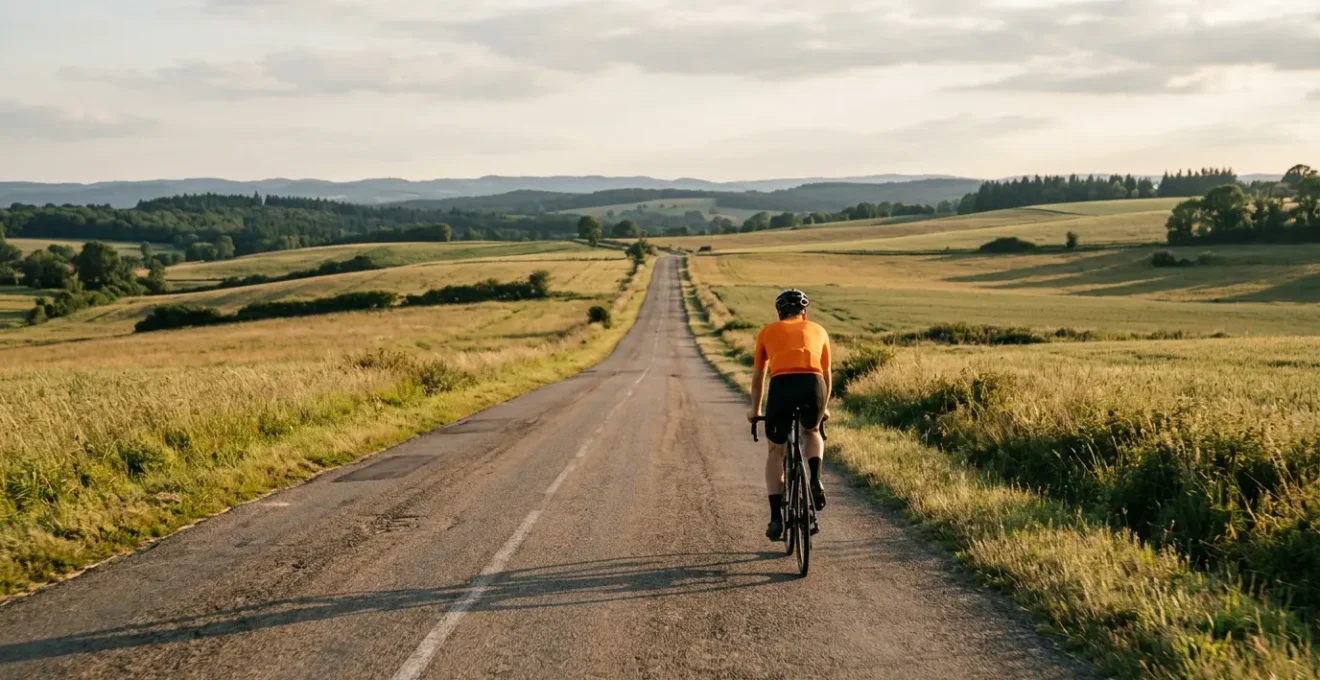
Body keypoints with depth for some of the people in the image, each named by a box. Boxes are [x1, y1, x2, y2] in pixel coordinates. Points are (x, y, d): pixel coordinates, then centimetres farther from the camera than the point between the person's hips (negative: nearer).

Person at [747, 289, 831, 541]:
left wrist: (755, 410, 47)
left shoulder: (768, 332, 26)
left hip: (782, 385, -1)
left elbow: (758, 376, 34)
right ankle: (815, 482, 8)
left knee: (776, 451, 19)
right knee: (813, 432, 34)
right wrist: (824, 407, 53)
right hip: (813, 385, 1)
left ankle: (776, 519, 13)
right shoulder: (818, 331, 28)